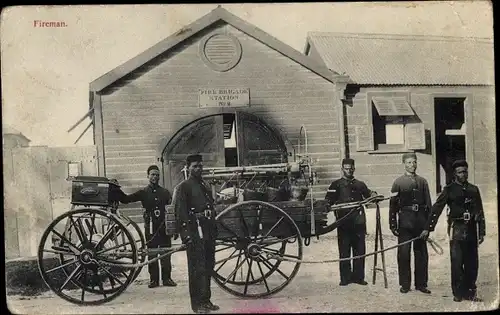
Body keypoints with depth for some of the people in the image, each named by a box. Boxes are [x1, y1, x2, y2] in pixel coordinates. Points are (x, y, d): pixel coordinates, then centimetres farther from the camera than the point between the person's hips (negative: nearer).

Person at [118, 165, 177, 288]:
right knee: (151, 255, 3)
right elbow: (126, 199, 2)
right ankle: (154, 279, 11)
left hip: (164, 227, 1)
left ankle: (167, 278, 10)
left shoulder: (165, 192, 11)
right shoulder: (143, 192, 7)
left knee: (166, 255, 2)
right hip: (150, 228, -1)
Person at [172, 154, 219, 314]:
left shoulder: (205, 187, 21)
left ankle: (206, 300, 22)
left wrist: (214, 231, 18)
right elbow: (180, 212, -12)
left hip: (209, 232, 8)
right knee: (197, 269, -5)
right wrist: (186, 233, -19)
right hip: (195, 233, -8)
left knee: (208, 267, 12)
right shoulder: (183, 187, -5)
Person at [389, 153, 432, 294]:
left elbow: (428, 203, 11)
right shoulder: (398, 182, 2)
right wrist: (393, 224, -4)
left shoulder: (422, 181, 10)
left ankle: (421, 283, 18)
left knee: (421, 253, 8)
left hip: (420, 220, 3)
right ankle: (405, 284, 10)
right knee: (403, 253, 0)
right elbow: (393, 204, 0)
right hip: (405, 220, -3)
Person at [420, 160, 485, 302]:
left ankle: (470, 292, 19)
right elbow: (436, 209, -2)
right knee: (457, 262, -3)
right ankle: (458, 293, 7)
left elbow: (480, 212, 15)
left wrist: (482, 232, 10)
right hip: (457, 229, -4)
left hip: (471, 229, 4)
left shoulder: (474, 189, 13)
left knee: (472, 262, 7)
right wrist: (428, 228, -8)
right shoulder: (449, 189, 1)